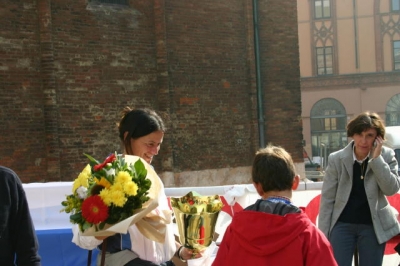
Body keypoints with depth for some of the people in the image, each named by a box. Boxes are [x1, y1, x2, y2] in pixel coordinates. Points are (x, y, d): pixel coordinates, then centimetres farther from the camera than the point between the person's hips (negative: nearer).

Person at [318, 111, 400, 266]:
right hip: (342, 225, -1)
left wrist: (376, 158, -17)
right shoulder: (336, 159, -6)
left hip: (373, 226, 1)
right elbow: (327, 198, -3)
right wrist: (323, 233, -4)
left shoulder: (386, 156, -3)